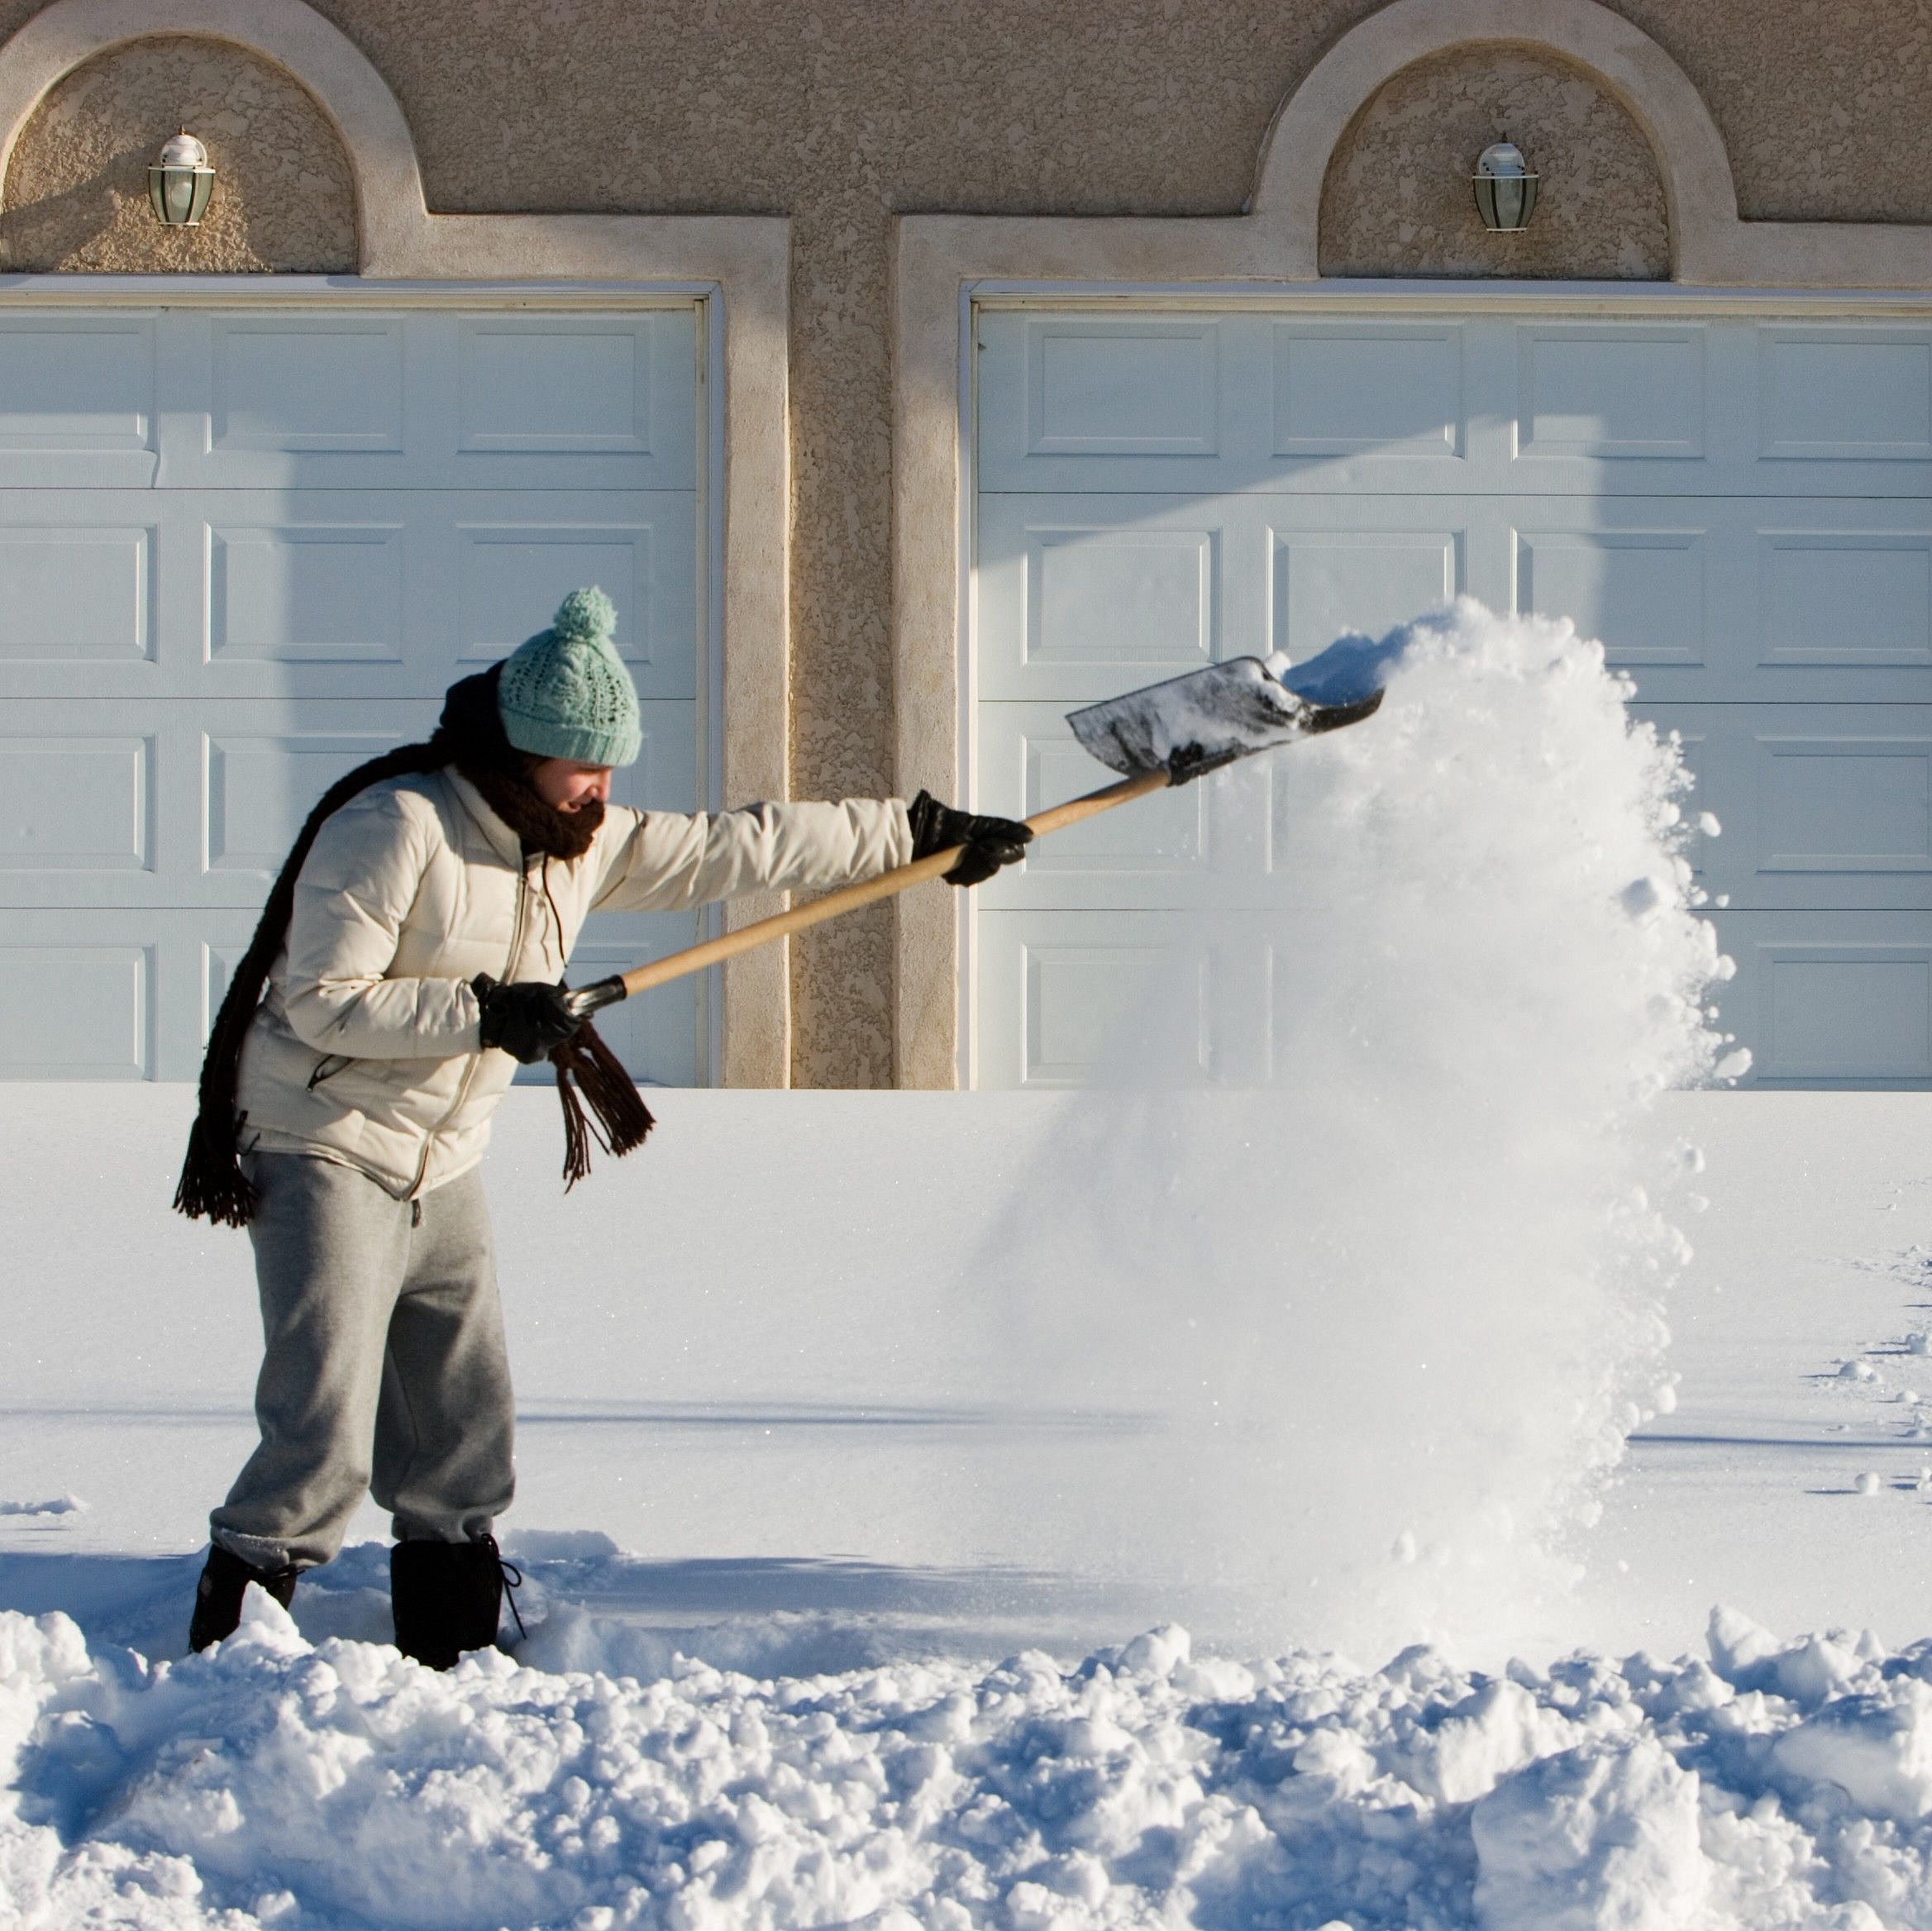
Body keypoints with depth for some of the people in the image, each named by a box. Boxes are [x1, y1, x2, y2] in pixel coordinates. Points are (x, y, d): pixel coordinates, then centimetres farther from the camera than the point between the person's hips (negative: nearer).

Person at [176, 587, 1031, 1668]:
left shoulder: (585, 845, 7)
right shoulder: (395, 830, -18)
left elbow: (738, 851, 11)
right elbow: (322, 1002, -21)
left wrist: (920, 834, 11)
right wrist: (484, 1013, -26)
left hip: (444, 1172, 8)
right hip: (328, 1153, -8)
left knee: (466, 1432, 8)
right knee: (325, 1441, -16)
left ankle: (454, 1651, 19)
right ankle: (226, 1648, -8)